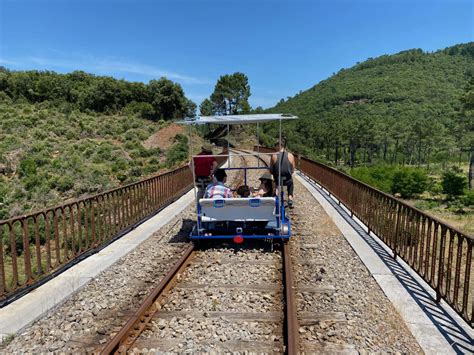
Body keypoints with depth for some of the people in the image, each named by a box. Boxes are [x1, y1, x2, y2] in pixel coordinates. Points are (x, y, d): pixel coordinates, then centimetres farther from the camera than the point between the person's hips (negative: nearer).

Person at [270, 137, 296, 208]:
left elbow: (271, 171, -3)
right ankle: (290, 198, 28)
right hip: (287, 180, 0)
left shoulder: (274, 156, -11)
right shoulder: (290, 156, -8)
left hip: (277, 180, 0)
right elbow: (293, 170, 1)